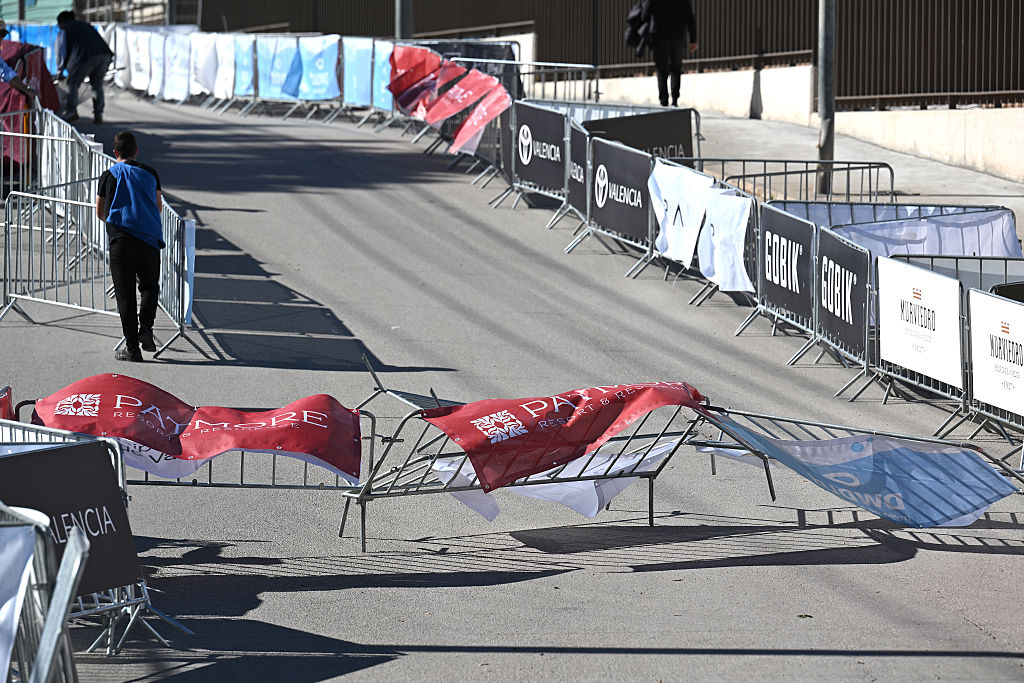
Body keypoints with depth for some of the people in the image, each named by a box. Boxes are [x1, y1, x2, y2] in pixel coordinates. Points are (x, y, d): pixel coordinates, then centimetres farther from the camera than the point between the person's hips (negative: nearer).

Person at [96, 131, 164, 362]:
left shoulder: (109, 176, 4)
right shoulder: (150, 173, 8)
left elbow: (100, 213, 13)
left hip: (120, 239, -2)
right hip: (150, 239, 2)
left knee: (125, 294, 2)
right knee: (149, 286, 19)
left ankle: (132, 347, -1)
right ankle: (145, 328, -3)